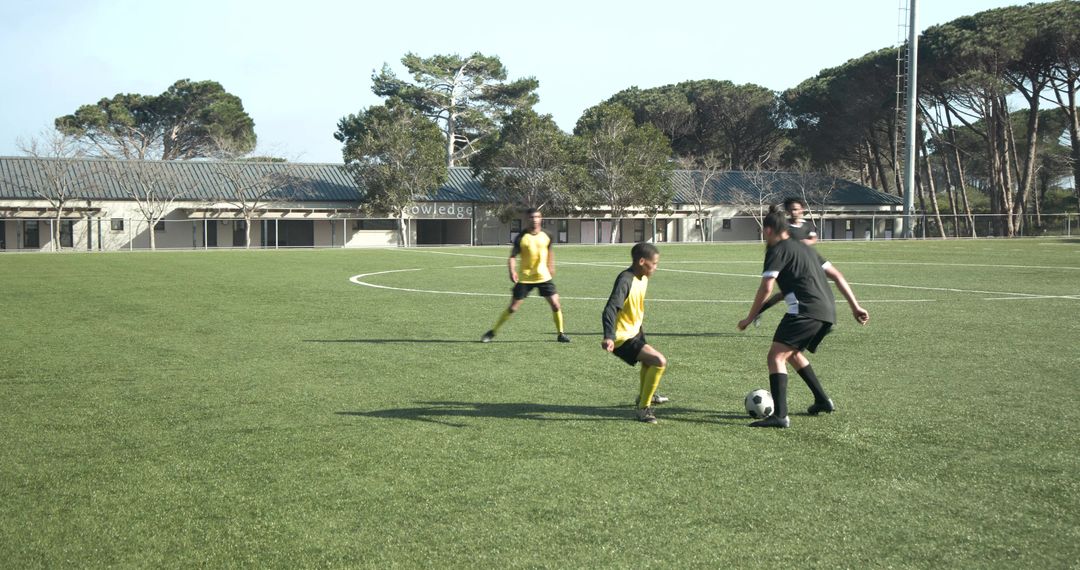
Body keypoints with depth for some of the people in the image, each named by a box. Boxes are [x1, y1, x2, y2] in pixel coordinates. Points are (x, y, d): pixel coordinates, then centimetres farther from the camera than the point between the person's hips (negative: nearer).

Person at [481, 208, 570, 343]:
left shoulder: (546, 236, -1)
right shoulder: (521, 237, -10)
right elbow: (512, 256, -10)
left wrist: (551, 267, 20)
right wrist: (512, 271, -26)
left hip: (543, 277, 2)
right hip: (524, 278, -2)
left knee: (555, 304, -6)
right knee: (513, 308, -1)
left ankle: (561, 334, 11)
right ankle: (492, 332, 11)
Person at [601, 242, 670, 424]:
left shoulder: (643, 278, 0)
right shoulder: (625, 281, -27)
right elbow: (610, 310, -36)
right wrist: (609, 337, -48)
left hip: (635, 331, 10)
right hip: (623, 338, -10)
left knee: (649, 361, 33)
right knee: (660, 362, -21)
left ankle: (644, 396, 62)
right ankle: (643, 409, -9)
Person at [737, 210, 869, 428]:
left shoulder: (777, 250, 1)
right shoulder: (804, 248, 26)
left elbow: (766, 289, -7)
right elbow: (836, 275, 24)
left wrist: (750, 318, 2)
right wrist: (855, 306, 25)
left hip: (806, 310, -9)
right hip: (828, 312, 9)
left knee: (776, 357, -9)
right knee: (792, 353, 27)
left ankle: (780, 415, -22)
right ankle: (823, 401, 32)